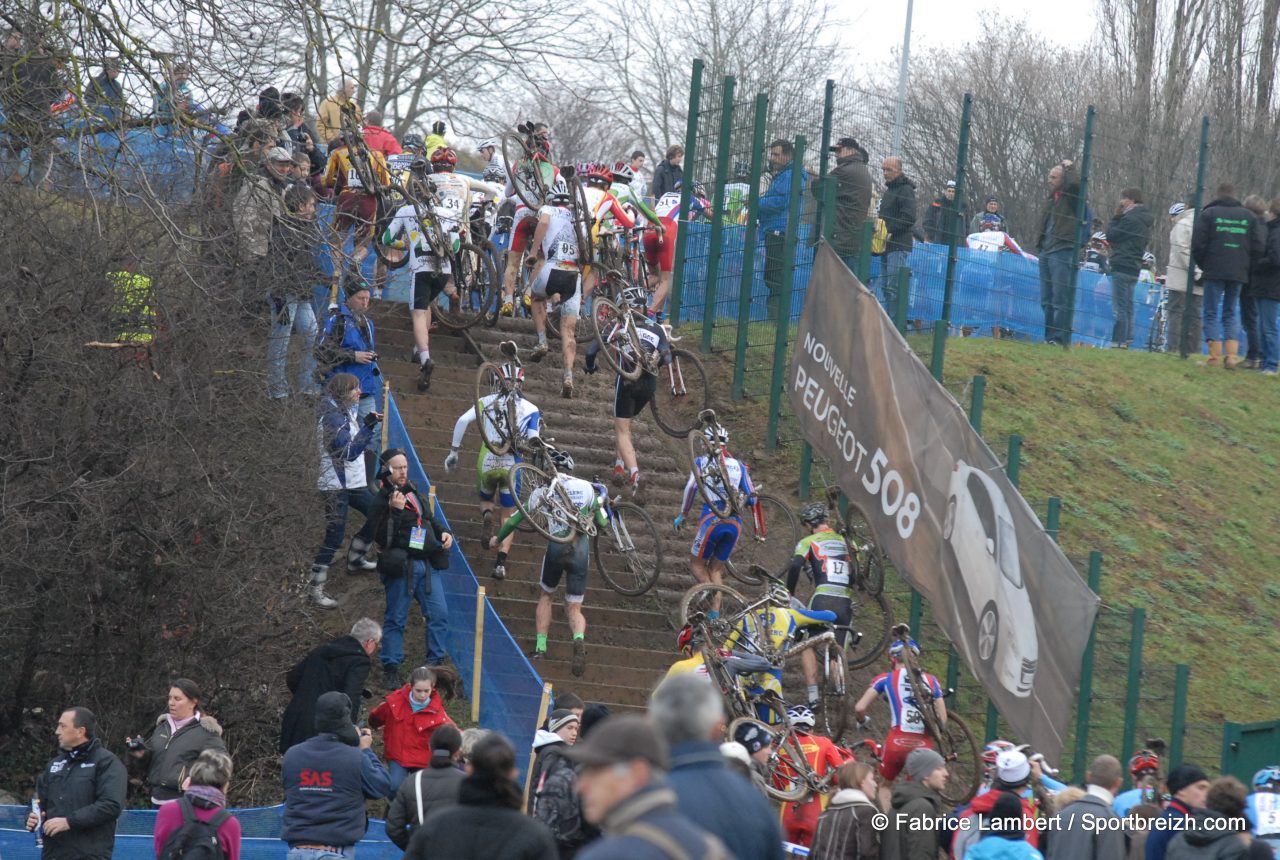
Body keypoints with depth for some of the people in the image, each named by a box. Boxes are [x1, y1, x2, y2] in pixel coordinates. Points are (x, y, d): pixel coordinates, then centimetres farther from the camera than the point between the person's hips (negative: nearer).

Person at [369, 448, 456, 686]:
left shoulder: (416, 493, 13)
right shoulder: (382, 501, -9)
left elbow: (431, 519, 29)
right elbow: (381, 537, -18)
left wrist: (444, 532, 10)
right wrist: (394, 511, -28)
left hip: (427, 564, 6)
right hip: (400, 567, -6)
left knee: (439, 614, 1)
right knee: (395, 619, 1)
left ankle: (436, 663, 10)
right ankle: (391, 669, 9)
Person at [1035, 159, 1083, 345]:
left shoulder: (1070, 196, -2)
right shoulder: (1051, 198, 21)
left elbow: (1075, 183, -24)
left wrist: (1069, 167, -7)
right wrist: (1039, 244, 19)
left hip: (1062, 252, -8)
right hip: (1046, 251, 8)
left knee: (1060, 298, -11)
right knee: (1046, 299, 9)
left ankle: (1060, 337, -12)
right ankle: (1049, 336, 13)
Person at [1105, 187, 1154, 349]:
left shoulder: (1130, 219, -13)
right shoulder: (1145, 221, 16)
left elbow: (1111, 236, -10)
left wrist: (1116, 217, 1)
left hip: (1122, 267, -9)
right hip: (1135, 267, 9)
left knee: (1119, 308, -9)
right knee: (1127, 307, 13)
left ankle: (1118, 341, -12)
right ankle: (1127, 339, 14)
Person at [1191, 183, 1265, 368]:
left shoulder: (1208, 213, -1)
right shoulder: (1248, 216, 9)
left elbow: (1197, 244, -7)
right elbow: (1260, 246, 4)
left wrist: (1203, 265, 8)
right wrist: (1247, 267, 13)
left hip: (1214, 271, -3)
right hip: (1239, 273, 3)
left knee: (1211, 313, 2)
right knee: (1231, 314, 13)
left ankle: (1215, 356, -6)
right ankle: (1232, 355, 0)